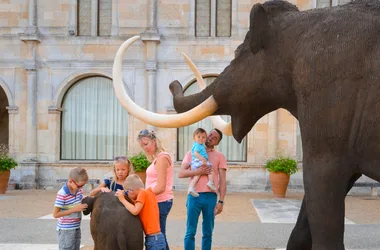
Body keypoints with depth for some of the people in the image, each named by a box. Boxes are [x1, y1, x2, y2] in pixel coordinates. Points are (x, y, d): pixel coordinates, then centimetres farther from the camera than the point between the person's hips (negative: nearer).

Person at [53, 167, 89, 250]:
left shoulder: (79, 190, 0)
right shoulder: (62, 194, -22)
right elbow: (55, 214, -21)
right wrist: (74, 209, -23)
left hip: (76, 228, 7)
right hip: (65, 230, -7)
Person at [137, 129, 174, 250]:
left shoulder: (162, 158, -13)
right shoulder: (157, 158, 15)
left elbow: (161, 187, -18)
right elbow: (155, 184, 11)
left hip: (161, 202, -9)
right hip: (158, 201, 9)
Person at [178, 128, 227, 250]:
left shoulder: (220, 157, 7)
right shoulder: (192, 153, 9)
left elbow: (222, 181, 3)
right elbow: (181, 173, 0)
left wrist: (221, 201, -6)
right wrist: (198, 172, -14)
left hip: (211, 197, 0)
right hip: (194, 196, 0)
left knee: (207, 233, 7)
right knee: (190, 232, 1)